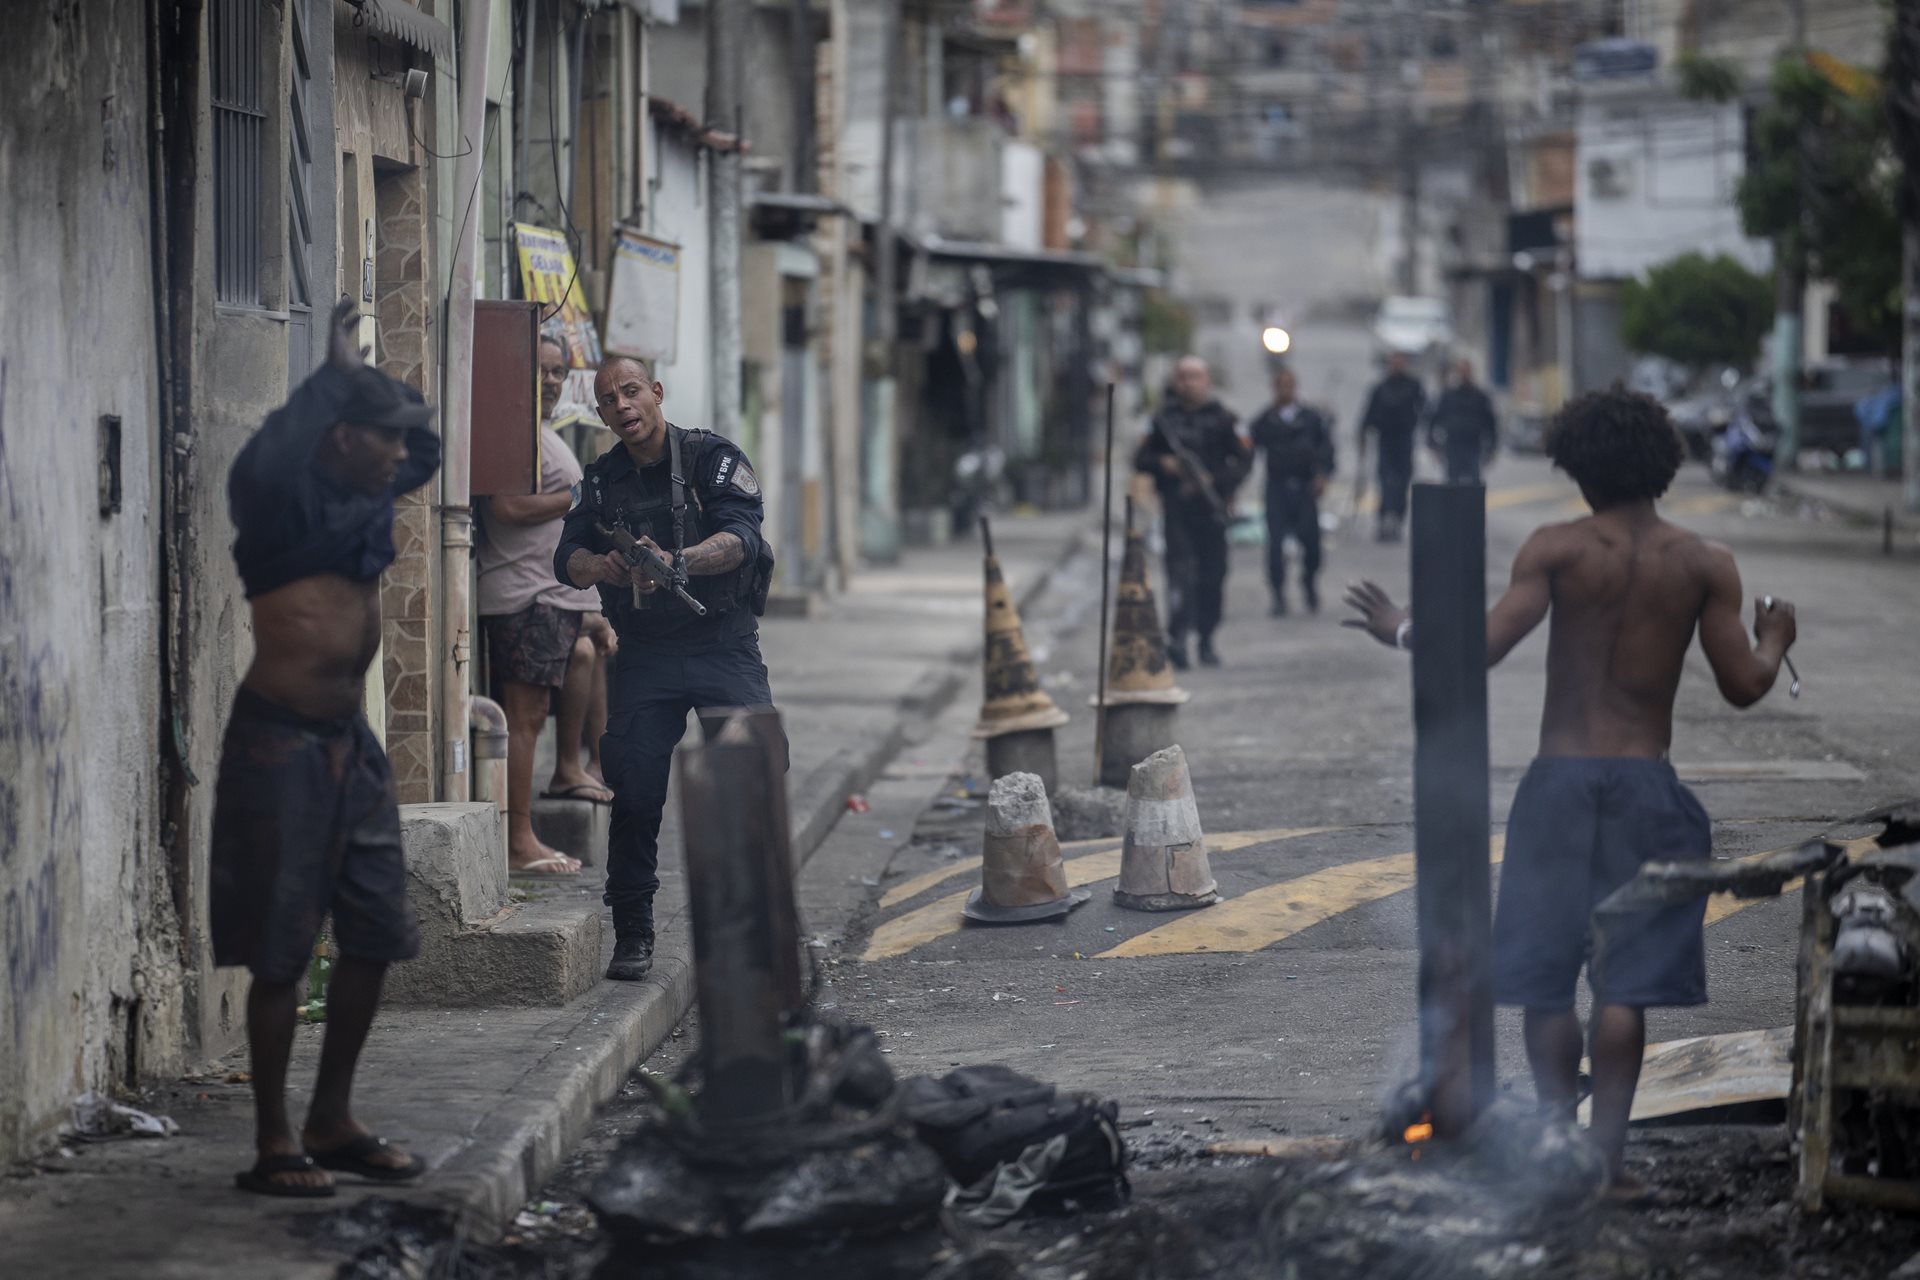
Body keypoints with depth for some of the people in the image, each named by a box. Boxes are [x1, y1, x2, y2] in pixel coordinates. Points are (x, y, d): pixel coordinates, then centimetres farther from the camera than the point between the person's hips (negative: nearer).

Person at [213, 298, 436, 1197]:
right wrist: (335, 372, -20)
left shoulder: (367, 498, 11)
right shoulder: (281, 501, -10)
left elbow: (428, 450, 28)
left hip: (349, 741, 8)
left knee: (372, 937, 10)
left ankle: (332, 1123, 22)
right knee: (281, 949, -4)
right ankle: (273, 1145, 3)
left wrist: (373, 376, 13)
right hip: (280, 742, -8)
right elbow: (266, 459, -31)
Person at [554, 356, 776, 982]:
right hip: (644, 655, 3)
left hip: (723, 645, -3)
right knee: (634, 794, -3)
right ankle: (632, 936, 5)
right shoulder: (602, 479, 10)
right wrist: (602, 567, -24)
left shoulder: (714, 457, -3)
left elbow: (740, 538, -17)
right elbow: (568, 558, 0)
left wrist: (674, 561, -35)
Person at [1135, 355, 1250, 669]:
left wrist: (1214, 480, -12)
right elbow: (1141, 459, 14)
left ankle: (1206, 639, 17)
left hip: (1210, 505, 0)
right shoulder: (1165, 419, 10)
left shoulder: (1221, 419, 6)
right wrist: (1163, 464, -7)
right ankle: (1177, 636, -23)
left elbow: (1244, 461, 3)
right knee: (1180, 568, -14)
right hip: (1176, 505, 0)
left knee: (1213, 575, 4)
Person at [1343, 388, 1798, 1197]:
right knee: (1625, 979, 4)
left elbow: (1484, 645, -15)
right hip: (1647, 785, 1)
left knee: (1544, 976, 8)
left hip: (1560, 780, -1)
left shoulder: (1558, 550, -7)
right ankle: (1606, 1152, 1)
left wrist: (1401, 632, 2)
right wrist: (1774, 642, 21)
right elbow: (1743, 687, -1)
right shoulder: (1705, 566, -1)